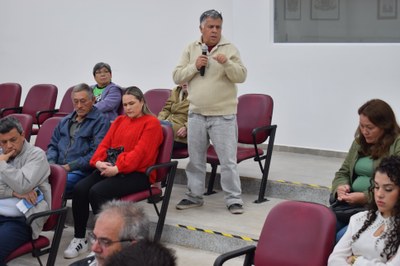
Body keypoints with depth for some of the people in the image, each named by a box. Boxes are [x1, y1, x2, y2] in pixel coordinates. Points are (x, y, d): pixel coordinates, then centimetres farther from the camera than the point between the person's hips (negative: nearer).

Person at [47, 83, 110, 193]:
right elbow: (53, 146, 27)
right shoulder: (65, 121, 25)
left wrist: (70, 166, -12)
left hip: (81, 171, -6)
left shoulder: (100, 121, 1)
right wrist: (51, 163, 4)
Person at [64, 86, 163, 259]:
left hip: (137, 173, -6)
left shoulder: (151, 123, 0)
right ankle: (79, 239, -11)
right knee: (79, 189, -19)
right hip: (111, 169, 6)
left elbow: (140, 152, -13)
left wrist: (118, 168, -23)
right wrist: (99, 162, -9)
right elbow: (105, 144, 13)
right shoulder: (119, 121, 22)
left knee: (97, 192, -29)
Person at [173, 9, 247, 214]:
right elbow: (177, 77, 3)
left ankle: (234, 199, 7)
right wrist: (194, 66, -13)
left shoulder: (230, 49, -2)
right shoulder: (191, 49, 6)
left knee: (228, 159, -1)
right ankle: (194, 196, 25)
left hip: (223, 115, -3)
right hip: (196, 114, 3)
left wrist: (227, 63, -27)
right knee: (195, 158, 12)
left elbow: (241, 76, -10)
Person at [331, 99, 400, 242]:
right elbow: (343, 172, 21)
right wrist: (341, 187, -2)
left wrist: (365, 197, -22)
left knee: (342, 237, -28)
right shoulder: (360, 142, 15)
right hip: (351, 204, 6)